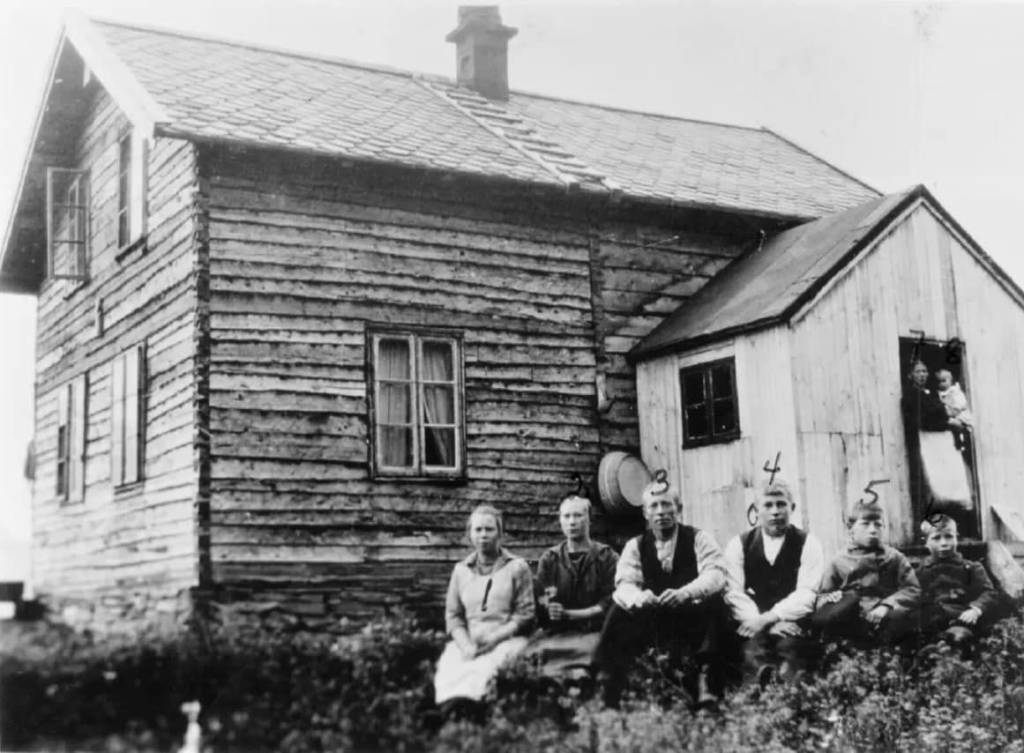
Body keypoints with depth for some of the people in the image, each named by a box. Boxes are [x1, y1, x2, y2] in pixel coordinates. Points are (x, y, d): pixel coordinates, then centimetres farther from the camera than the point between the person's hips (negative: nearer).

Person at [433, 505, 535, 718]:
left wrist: (493, 638, -10)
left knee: (483, 669, -39)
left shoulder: (517, 567, 10)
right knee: (448, 666, -34)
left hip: (506, 639, -3)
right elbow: (453, 615, 15)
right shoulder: (461, 570, 21)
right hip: (468, 642, 3)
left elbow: (525, 615, 4)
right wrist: (466, 645, -6)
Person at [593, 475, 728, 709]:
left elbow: (715, 575, -18)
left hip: (693, 624, -2)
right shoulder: (635, 546, 5)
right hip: (651, 624, 2)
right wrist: (639, 597, -36)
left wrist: (684, 593, -40)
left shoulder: (699, 539, -1)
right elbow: (625, 585, -9)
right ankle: (610, 695, -23)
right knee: (618, 611, -25)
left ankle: (704, 679, -29)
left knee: (713, 602, -31)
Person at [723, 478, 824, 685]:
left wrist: (769, 618, -18)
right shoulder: (739, 544, 12)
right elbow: (734, 592, 0)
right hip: (755, 624, 1)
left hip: (791, 623, -1)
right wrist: (765, 624, -16)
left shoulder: (808, 544, 8)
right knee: (753, 648, -35)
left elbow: (806, 594, -5)